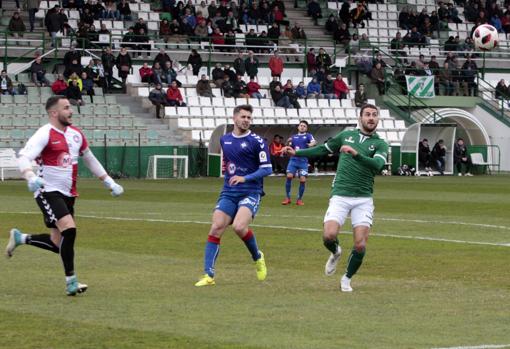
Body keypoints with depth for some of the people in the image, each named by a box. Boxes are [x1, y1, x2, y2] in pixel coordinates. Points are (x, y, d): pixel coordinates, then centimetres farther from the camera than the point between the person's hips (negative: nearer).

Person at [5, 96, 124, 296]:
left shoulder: (75, 134, 10)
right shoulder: (45, 134, -12)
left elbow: (90, 159, 24)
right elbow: (24, 157, -25)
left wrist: (109, 183, 23)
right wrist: (31, 177, -45)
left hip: (68, 194, 8)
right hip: (48, 192, -8)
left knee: (59, 243, 7)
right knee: (69, 229, -23)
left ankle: (20, 238, 31)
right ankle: (71, 282, -14)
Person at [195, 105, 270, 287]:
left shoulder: (257, 141, -4)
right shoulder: (224, 140, 13)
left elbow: (267, 169, -8)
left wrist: (245, 178, -17)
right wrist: (226, 166, 15)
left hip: (250, 192, -5)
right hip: (228, 193, 5)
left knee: (239, 227, -26)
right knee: (215, 229, -10)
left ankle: (257, 257, 4)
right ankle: (208, 275, -6)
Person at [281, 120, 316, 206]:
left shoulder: (308, 136, 7)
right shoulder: (294, 137, 16)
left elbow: (314, 141, -14)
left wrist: (311, 144, -38)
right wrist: (289, 143, -6)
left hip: (303, 161, -2)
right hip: (293, 159, 2)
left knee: (302, 180, -7)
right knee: (289, 176, -14)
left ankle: (299, 199, 10)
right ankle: (287, 198, -2)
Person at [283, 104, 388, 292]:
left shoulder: (380, 144, 2)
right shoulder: (347, 135, 11)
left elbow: (377, 165, -19)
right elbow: (324, 149, 25)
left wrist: (356, 154, -32)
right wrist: (296, 152, 24)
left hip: (363, 199, -1)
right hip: (340, 196, 1)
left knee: (360, 245, -8)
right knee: (329, 235, -19)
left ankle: (347, 279, 18)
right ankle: (335, 252, 18)